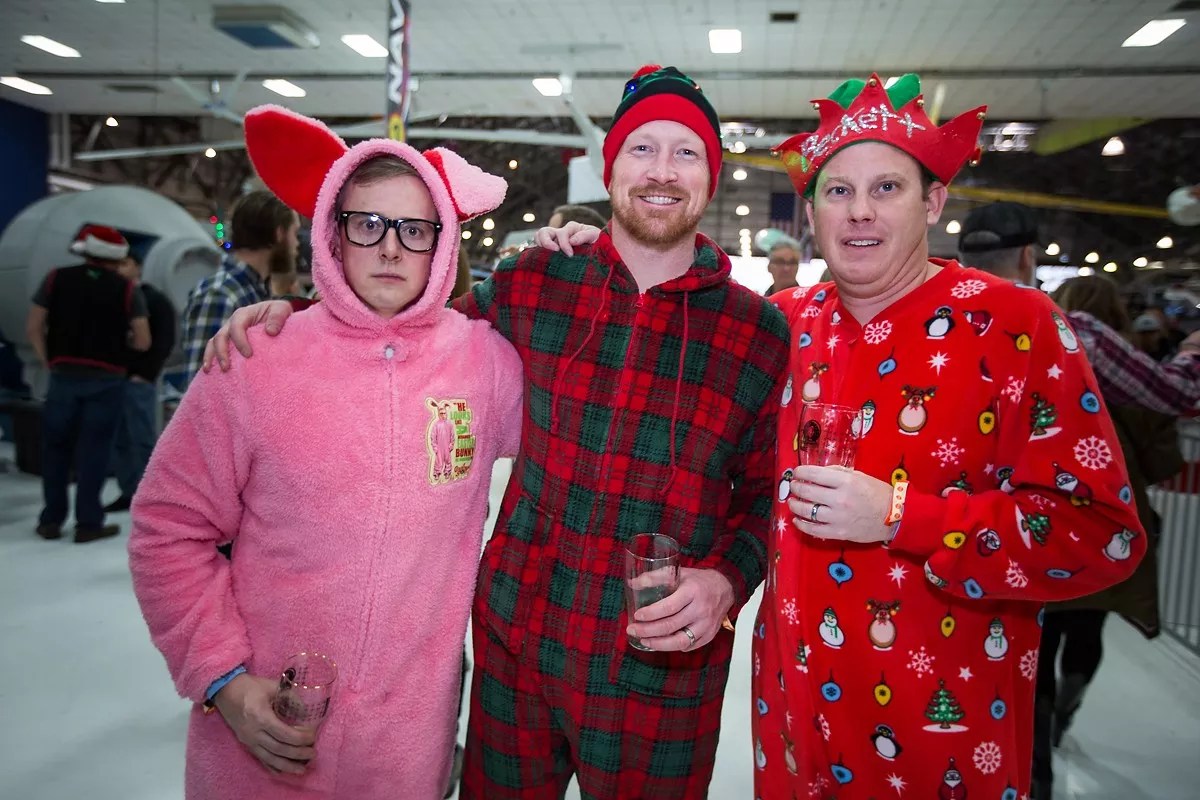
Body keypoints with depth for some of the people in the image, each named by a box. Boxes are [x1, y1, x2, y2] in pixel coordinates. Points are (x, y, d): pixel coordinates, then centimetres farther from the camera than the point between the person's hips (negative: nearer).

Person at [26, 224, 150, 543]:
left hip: (64, 375, 2)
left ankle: (51, 520, 20)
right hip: (107, 379, -2)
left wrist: (48, 362, 11)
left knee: (56, 447, 14)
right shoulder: (127, 290, -4)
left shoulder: (57, 279, 3)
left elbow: (33, 328, 2)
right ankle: (88, 523, 7)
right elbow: (142, 342, -7)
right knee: (93, 450, 3)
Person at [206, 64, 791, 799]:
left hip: (661, 673, -1)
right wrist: (296, 314, -1)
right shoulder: (533, 283, -2)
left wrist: (726, 580, -15)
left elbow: (769, 490, 2)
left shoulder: (762, 333, -6)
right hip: (515, 644, 2)